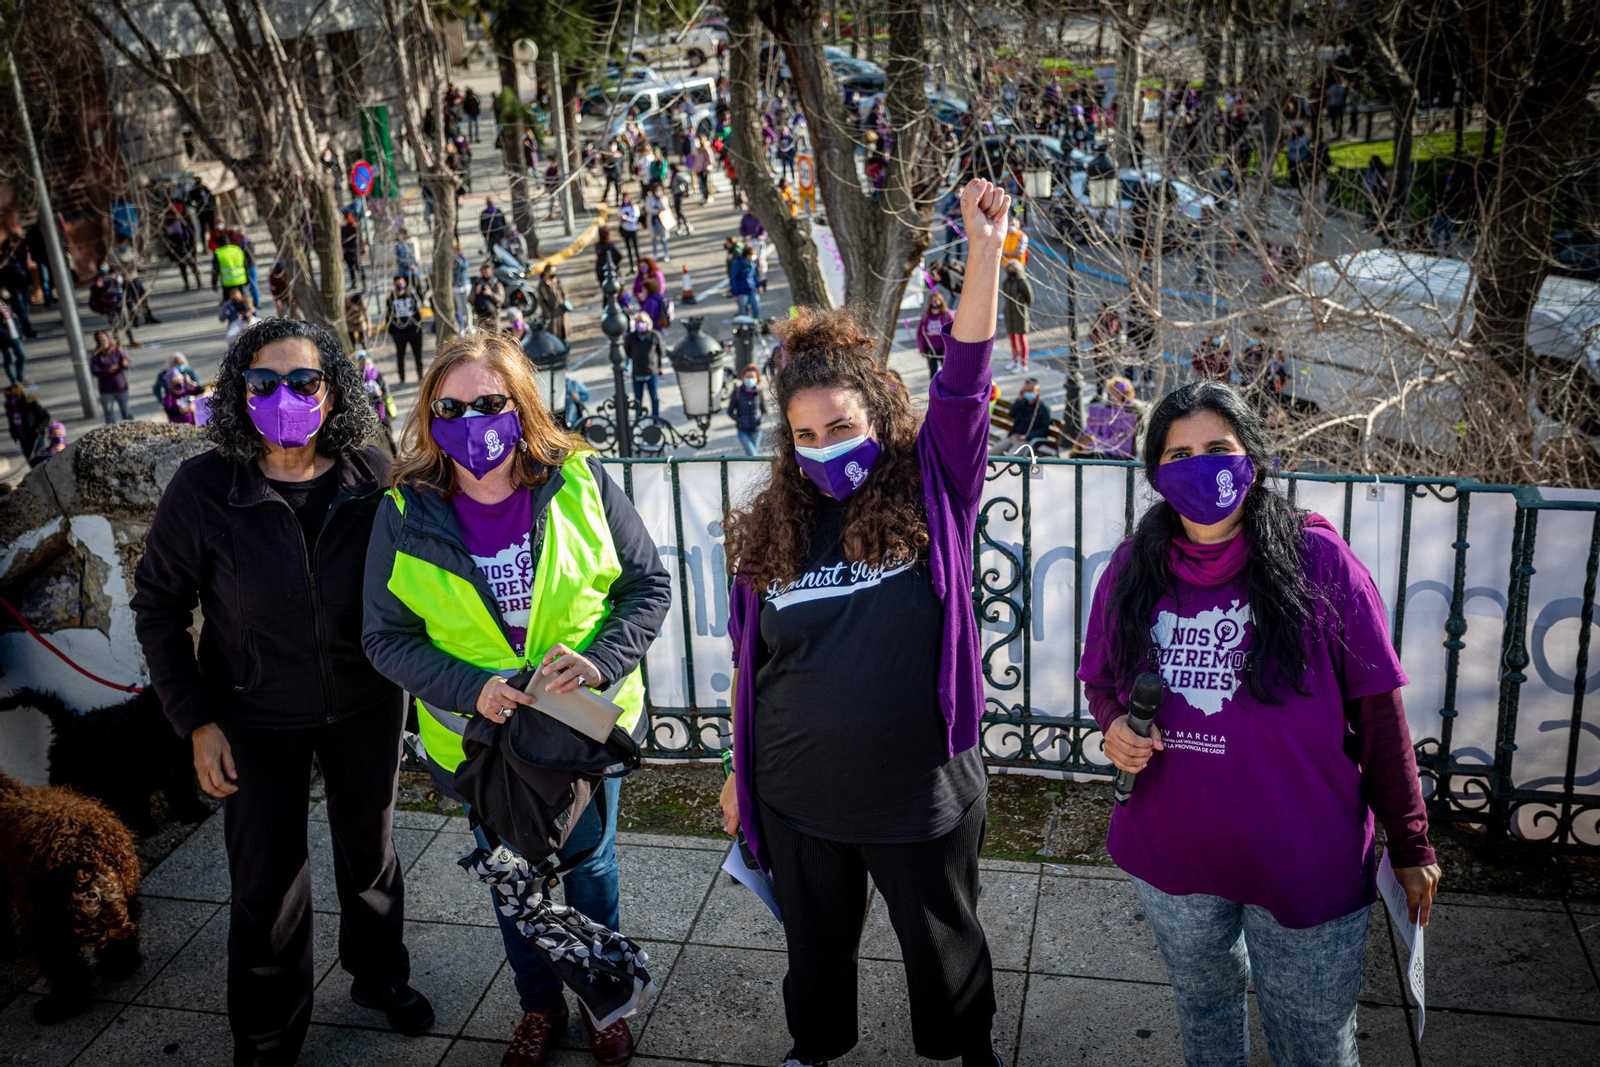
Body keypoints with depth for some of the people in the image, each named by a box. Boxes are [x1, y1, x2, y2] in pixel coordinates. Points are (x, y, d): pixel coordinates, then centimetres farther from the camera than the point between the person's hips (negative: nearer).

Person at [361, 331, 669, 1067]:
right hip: (480, 738, 1)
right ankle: (539, 1007, 47)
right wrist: (473, 689, -23)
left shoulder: (581, 483, -15)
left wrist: (603, 659, -24)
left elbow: (647, 585, -7)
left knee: (589, 866, 20)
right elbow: (386, 638, -8)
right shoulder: (404, 516, -13)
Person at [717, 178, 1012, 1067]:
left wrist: (984, 249, -33)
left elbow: (964, 382, -23)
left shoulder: (930, 500, -10)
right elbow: (750, 663, 6)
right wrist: (740, 770, 11)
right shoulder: (769, 532, -3)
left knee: (944, 946, 21)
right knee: (815, 947, 25)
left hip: (921, 798, -2)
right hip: (798, 802, 2)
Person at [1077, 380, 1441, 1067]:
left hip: (1304, 863, -3)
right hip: (1170, 853, 3)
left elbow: (1377, 712, -9)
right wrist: (1114, 726, -12)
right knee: (1203, 1006, 26)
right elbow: (1100, 680, 11)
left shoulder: (1316, 559, -14)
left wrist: (1409, 844, -6)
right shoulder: (1132, 570, -3)